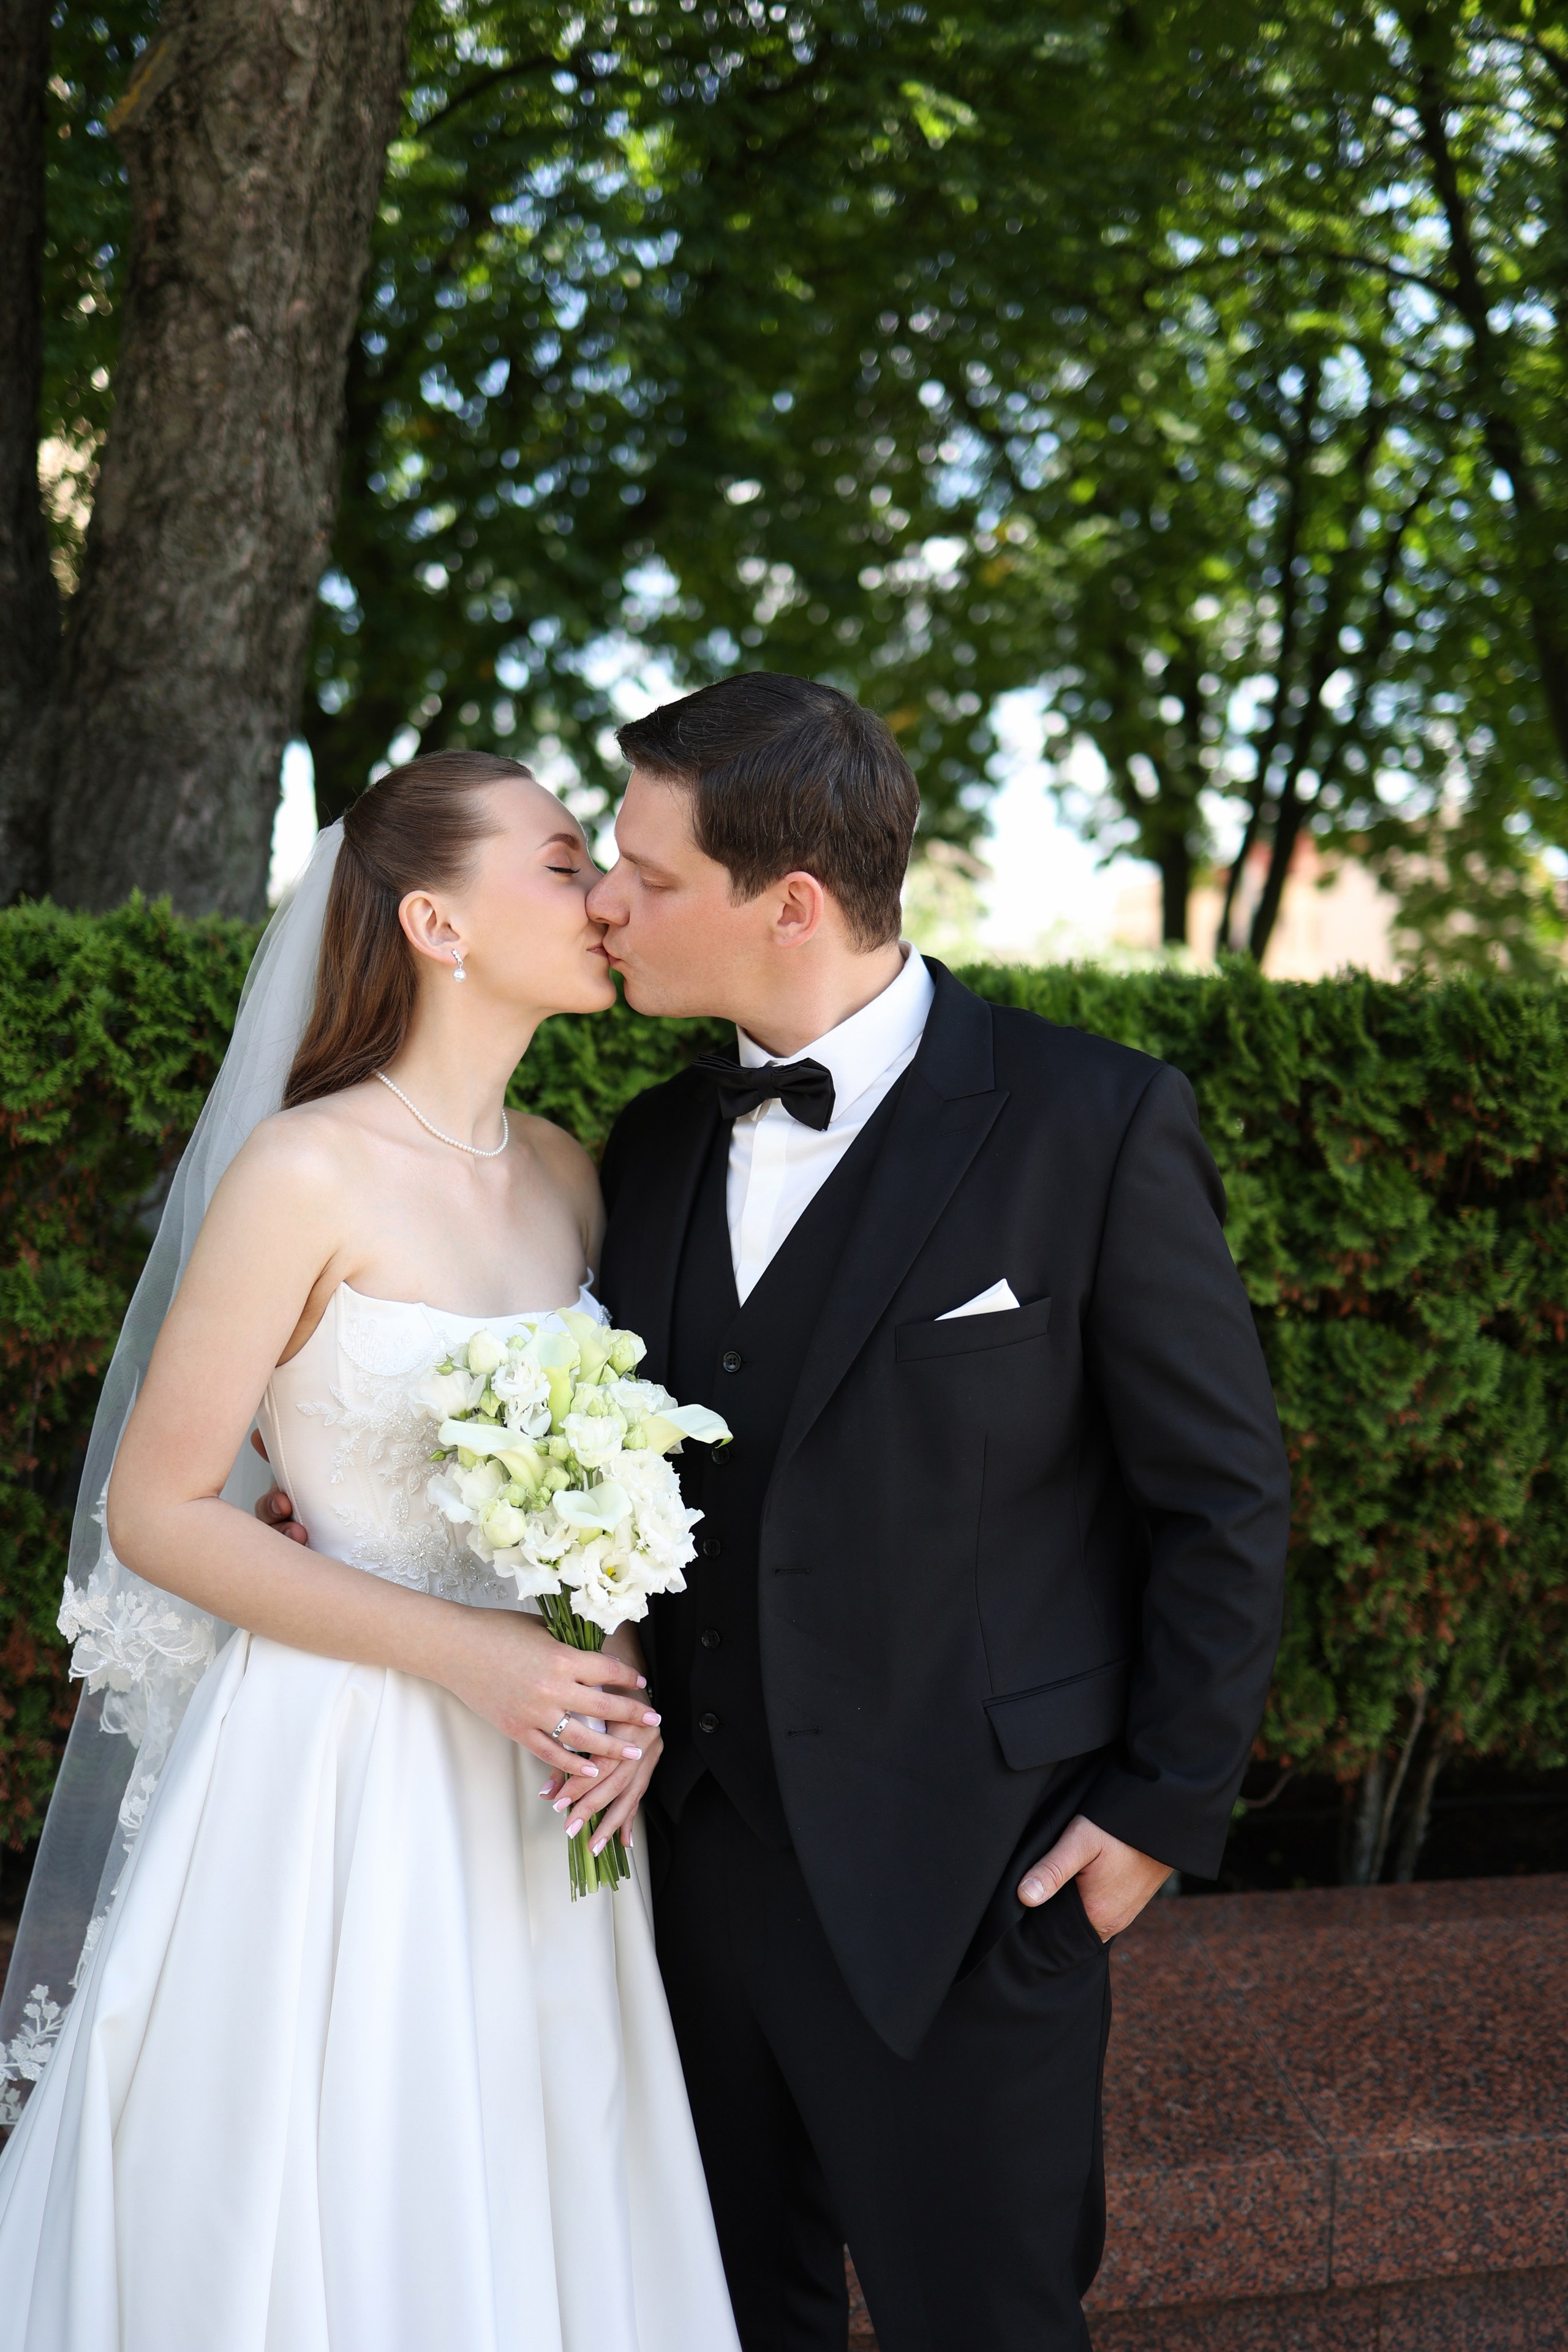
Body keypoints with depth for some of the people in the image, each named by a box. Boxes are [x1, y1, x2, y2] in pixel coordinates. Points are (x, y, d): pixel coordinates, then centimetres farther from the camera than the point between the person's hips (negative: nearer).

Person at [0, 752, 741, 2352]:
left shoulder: (567, 1178, 5)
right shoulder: (304, 1173, -14)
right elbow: (157, 1514, -13)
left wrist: (623, 1672, -6)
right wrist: (462, 1653, -18)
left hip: (539, 1794, 6)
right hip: (339, 1780, -6)